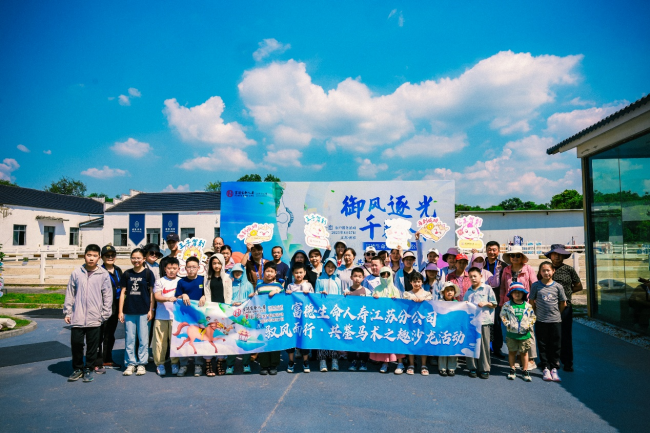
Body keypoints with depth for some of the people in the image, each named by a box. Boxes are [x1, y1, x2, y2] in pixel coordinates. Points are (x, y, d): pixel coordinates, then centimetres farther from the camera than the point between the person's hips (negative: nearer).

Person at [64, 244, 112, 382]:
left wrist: (105, 314, -2)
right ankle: (77, 369, 25)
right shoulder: (76, 273, 4)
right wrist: (67, 312, 5)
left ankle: (88, 369, 23)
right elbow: (70, 294, 8)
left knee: (93, 346, 7)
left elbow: (108, 296, 2)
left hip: (95, 319, -1)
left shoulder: (103, 274, 0)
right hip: (77, 318, 1)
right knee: (76, 344, 7)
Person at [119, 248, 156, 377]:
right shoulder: (127, 273, 7)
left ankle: (141, 363, 14)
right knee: (129, 338, 7)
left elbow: (152, 292, 1)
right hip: (129, 311, 2)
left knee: (143, 338, 4)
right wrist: (120, 311, 4)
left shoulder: (148, 273, 0)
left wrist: (151, 310, -3)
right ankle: (130, 363, 18)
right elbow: (123, 292, 8)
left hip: (143, 311, -2)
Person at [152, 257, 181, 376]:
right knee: (160, 340, 3)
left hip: (176, 316, 0)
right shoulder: (160, 281, 4)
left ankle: (175, 363, 13)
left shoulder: (181, 281, 9)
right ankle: (160, 364, 15)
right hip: (161, 316, 0)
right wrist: (168, 298, -23)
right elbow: (157, 296, -6)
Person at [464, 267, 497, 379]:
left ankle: (484, 369, 11)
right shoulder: (468, 291, 14)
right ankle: (472, 368, 15)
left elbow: (494, 305, 4)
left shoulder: (487, 288, 3)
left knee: (484, 346, 1)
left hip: (483, 321, -3)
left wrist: (486, 303, -13)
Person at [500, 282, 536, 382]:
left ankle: (525, 371, 20)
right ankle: (512, 370, 23)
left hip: (525, 334, 0)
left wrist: (528, 325, -6)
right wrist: (508, 324, -10)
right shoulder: (507, 305, -2)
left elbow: (532, 317, 7)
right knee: (512, 352, 10)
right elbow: (503, 316, 1)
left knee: (524, 352, 9)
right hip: (511, 333, 0)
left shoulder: (528, 306, 2)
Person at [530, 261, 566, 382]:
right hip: (541, 321, -1)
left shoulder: (558, 286, -1)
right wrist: (537, 314, 6)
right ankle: (545, 369, 17)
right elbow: (532, 302, 6)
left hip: (555, 321, 1)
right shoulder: (536, 286, -2)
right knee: (542, 345, 6)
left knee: (555, 345, 6)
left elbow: (563, 304, 10)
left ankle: (554, 369, 18)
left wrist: (556, 313, 11)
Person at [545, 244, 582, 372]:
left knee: (565, 335, 3)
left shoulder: (569, 269, 5)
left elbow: (579, 286, 13)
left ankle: (567, 363, 13)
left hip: (565, 306, -1)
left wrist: (566, 292, 6)